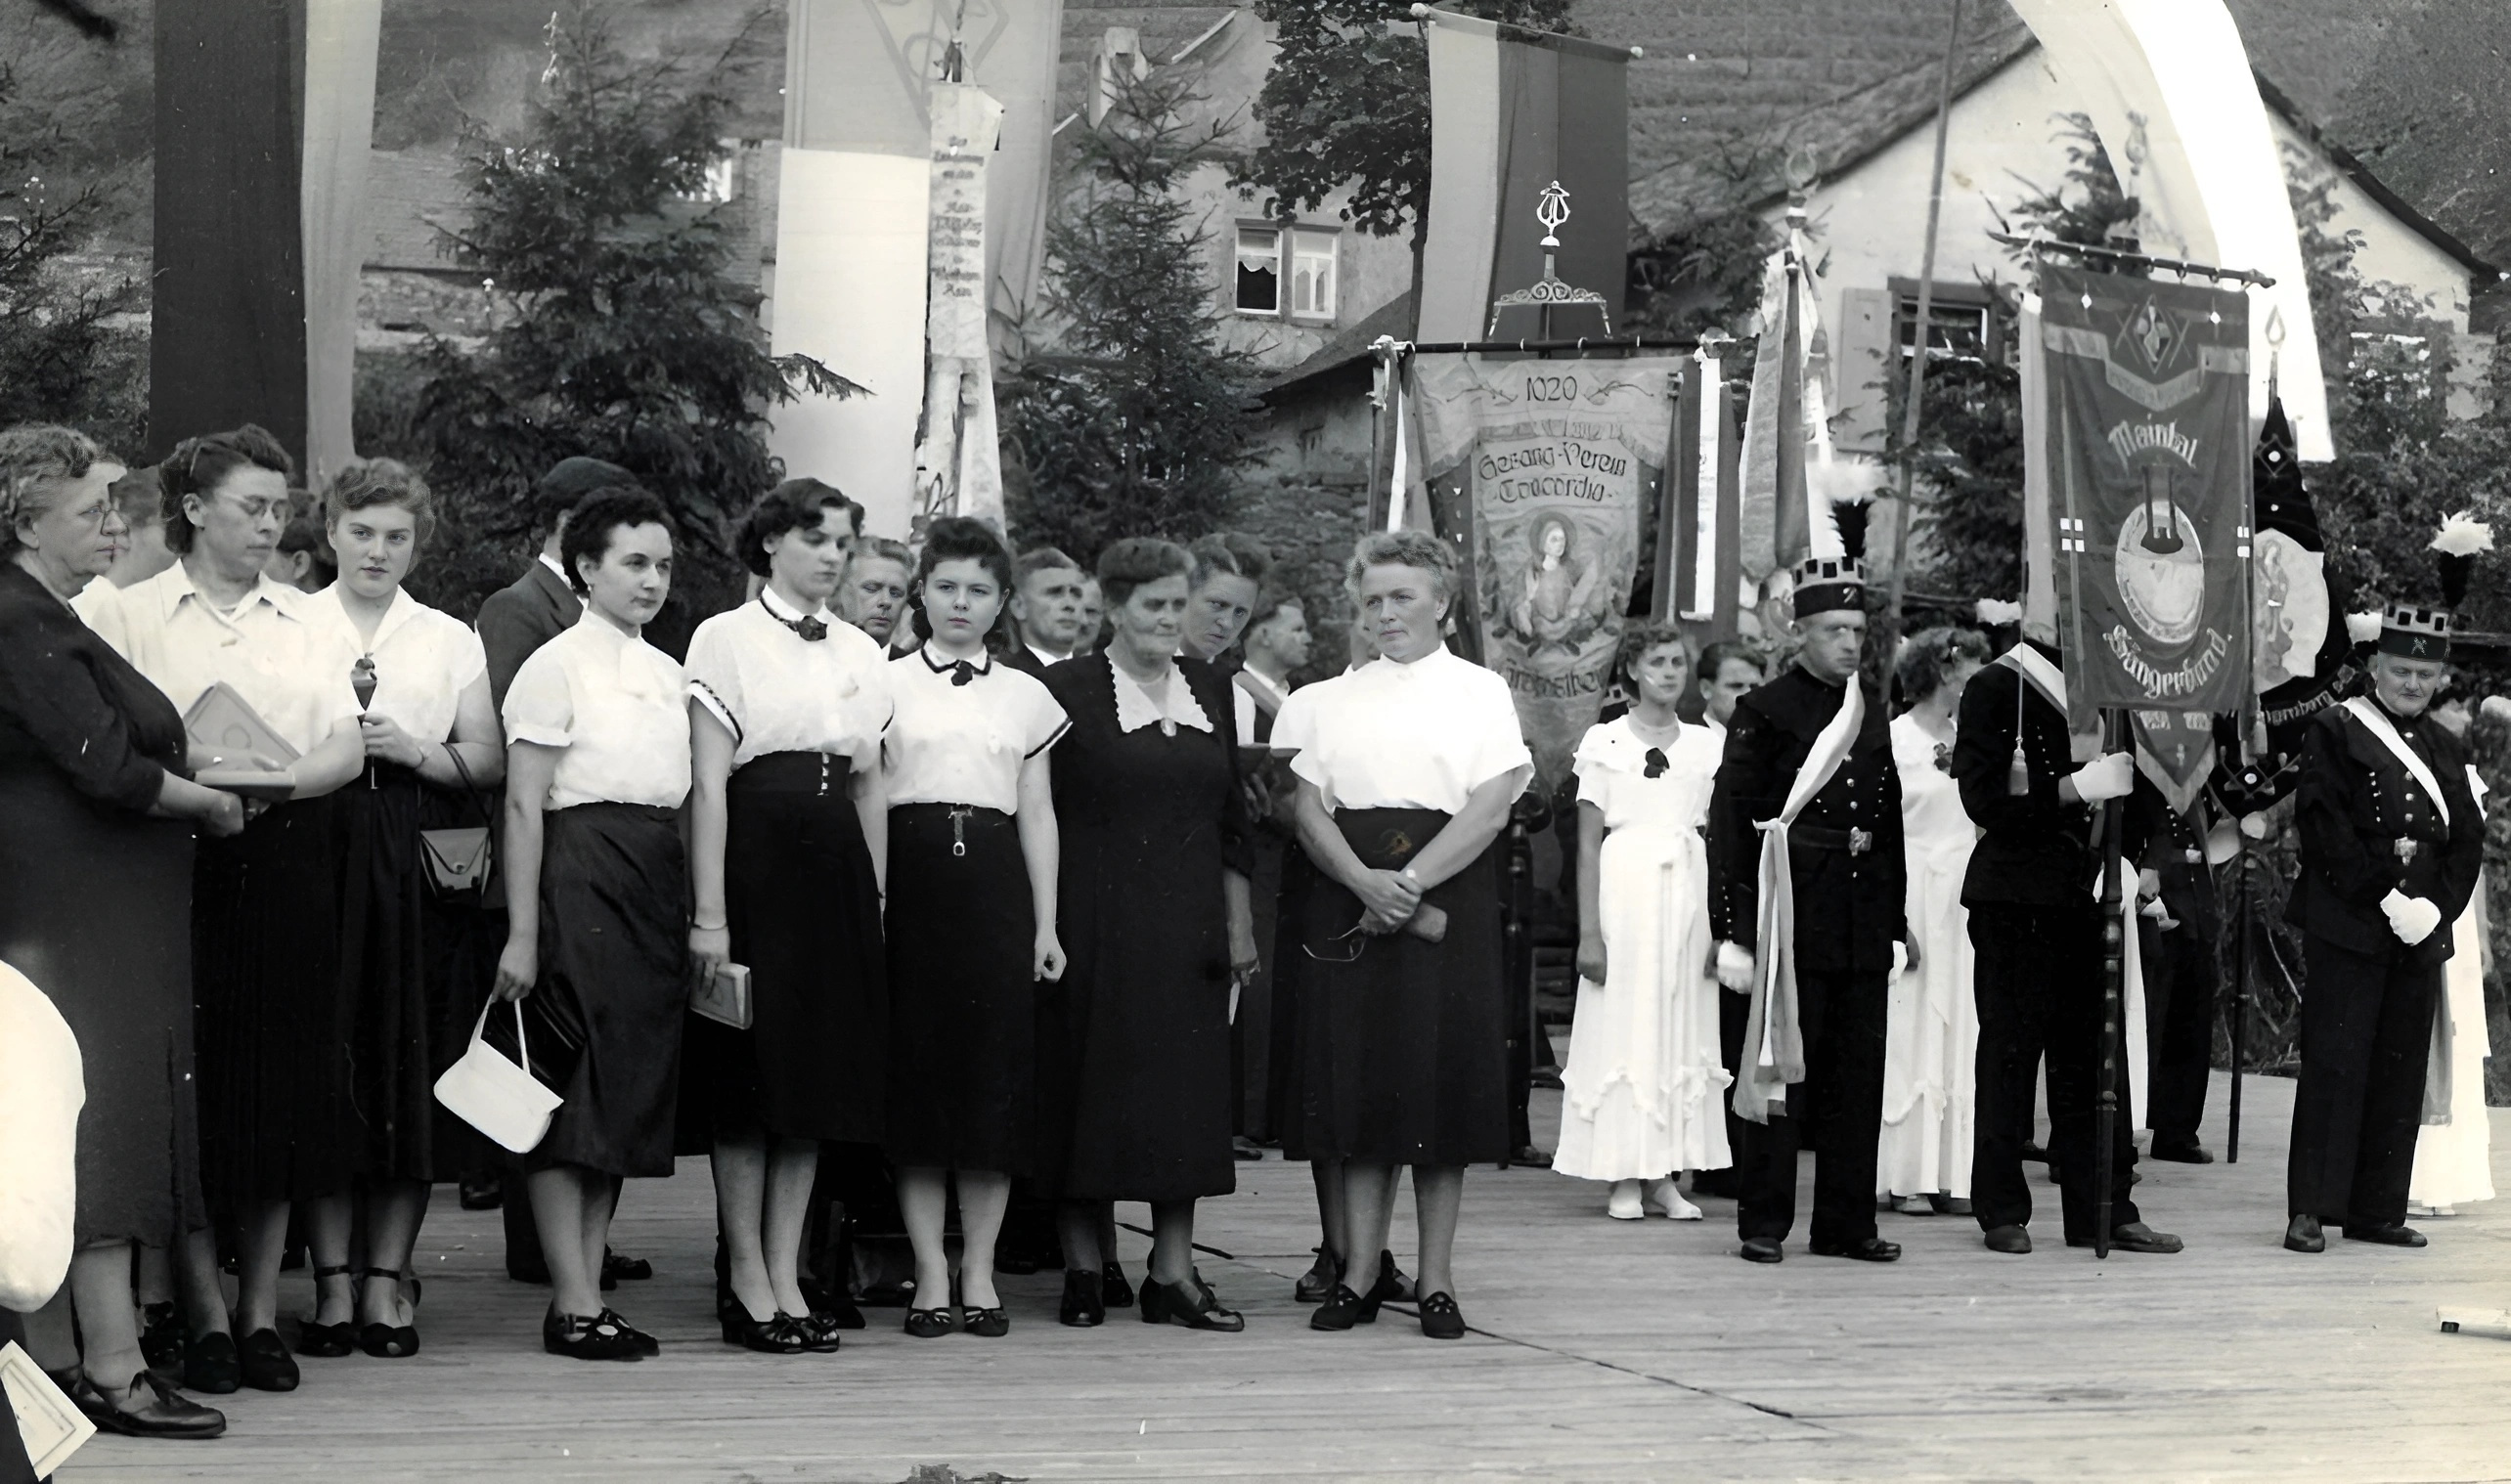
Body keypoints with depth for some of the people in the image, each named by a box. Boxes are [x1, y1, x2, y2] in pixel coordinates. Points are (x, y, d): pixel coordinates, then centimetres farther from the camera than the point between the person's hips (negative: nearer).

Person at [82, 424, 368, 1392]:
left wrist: (274, 782, -13)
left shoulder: (301, 619, 14)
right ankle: (205, 1314, 6)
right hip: (181, 867, -3)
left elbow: (348, 749, 5)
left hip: (286, 865, 4)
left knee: (283, 1086, 4)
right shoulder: (130, 616, 3)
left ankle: (260, 1310, 13)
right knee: (191, 1089, -2)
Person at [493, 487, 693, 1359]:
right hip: (583, 872, -7)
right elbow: (523, 806, -8)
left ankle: (588, 1284, 14)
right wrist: (522, 933, -13)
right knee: (578, 1084, -4)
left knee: (633, 1085, 8)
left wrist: (695, 914, 8)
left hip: (657, 884, 7)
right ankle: (573, 1303, -1)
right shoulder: (557, 665, -5)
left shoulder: (668, 674, 16)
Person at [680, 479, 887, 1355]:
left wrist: (878, 897, 9)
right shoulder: (726, 639, -3)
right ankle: (748, 1284, 6)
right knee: (750, 1079, -2)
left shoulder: (860, 654, 13)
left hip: (836, 865, 6)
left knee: (820, 1078, 5)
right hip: (755, 861, -5)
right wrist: (709, 913, -15)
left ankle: (785, 1278, 11)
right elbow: (707, 782, -9)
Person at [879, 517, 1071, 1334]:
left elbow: (1038, 816, 12)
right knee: (917, 1063, -3)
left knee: (997, 1070, -1)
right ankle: (931, 1273, 2)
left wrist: (1046, 923, 6)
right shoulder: (887, 683, 7)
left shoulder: (1024, 695, 13)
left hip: (994, 879, 2)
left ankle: (979, 1271, 6)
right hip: (912, 876, -2)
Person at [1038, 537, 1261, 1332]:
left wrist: (1239, 922, 12)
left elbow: (1231, 818, 15)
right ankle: (1084, 1259, 10)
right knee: (1090, 1080, 0)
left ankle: (1173, 1267, 6)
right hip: (1095, 922, -4)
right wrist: (1046, 926, -10)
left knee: (1186, 1086, 2)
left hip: (1185, 923, 4)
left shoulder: (1210, 691, 11)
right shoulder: (1068, 690, -4)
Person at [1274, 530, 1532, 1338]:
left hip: (1448, 899, -2)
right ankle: (1360, 1271, 4)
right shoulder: (1324, 702, 13)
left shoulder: (1480, 692, 7)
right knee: (1355, 1079, -1)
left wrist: (1410, 884, -15)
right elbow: (1307, 808, 3)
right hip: (1346, 899, 2)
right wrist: (1368, 883, -15)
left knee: (1443, 1080, -2)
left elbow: (1491, 807, -4)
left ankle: (1436, 1279, 3)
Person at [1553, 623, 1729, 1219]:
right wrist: (1589, 931, -7)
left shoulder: (1704, 745, 11)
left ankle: (1665, 1176, 8)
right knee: (1622, 1027, -2)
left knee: (1683, 1028, 3)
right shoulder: (1604, 741, 1)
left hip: (1688, 892, 3)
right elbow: (1588, 844, -1)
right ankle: (1624, 1177, 3)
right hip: (1625, 890, -3)